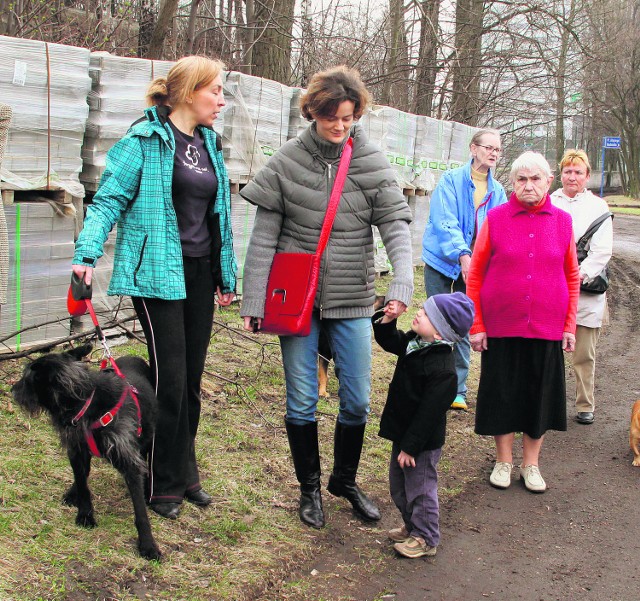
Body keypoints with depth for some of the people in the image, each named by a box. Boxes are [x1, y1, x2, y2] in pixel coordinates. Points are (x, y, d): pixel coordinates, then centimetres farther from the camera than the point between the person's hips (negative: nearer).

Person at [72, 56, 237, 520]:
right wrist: (87, 253, -24)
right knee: (170, 380, -5)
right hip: (158, 273, -7)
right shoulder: (145, 140, -7)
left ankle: (185, 473, 25)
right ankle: (165, 485, 11)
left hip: (199, 273, 7)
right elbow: (109, 199, -10)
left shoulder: (209, 144, 14)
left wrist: (227, 274, 21)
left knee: (192, 381, 11)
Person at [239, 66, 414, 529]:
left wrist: (401, 285, -27)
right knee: (302, 401, 6)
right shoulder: (287, 161, -3)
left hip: (352, 300, 1)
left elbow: (396, 226, -11)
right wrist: (253, 300, -7)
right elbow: (263, 236, -3)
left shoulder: (372, 163, -3)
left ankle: (345, 480, 31)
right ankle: (310, 487, 27)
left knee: (357, 401, 7)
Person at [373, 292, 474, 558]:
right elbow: (391, 342, 18)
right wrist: (386, 321, -2)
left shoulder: (442, 369, -29)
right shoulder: (415, 342, -3)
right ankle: (412, 526, 42)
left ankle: (425, 538, 25)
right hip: (403, 432, 9)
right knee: (398, 484, 23)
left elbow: (428, 414, -27)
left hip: (424, 441, -9)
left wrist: (410, 446, -22)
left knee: (420, 488, 7)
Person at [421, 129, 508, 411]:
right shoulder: (451, 180, -7)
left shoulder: (497, 191, 7)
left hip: (473, 266, 3)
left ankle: (458, 390, 13)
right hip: (442, 262, -3)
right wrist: (462, 255, -29)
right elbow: (445, 223, -16)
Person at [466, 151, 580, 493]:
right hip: (501, 327, -1)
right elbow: (475, 275, -1)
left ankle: (530, 464, 26)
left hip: (547, 329, 1)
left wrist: (569, 325, 3)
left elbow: (571, 277, 7)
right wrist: (476, 325, -5)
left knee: (540, 394, 9)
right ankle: (503, 460, 27)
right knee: (502, 392, 8)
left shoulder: (562, 221, 2)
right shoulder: (496, 218, -3)